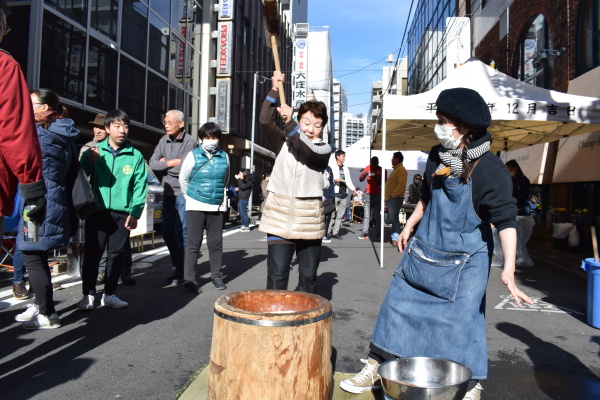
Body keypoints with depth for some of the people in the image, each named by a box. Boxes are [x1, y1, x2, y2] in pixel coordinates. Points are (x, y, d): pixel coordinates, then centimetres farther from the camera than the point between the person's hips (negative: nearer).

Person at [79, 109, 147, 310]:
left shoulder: (135, 156, 4)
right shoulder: (95, 151, 4)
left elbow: (140, 186, 0)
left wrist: (135, 212, -7)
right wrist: (89, 161, -21)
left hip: (122, 214, 1)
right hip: (97, 211, -1)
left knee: (117, 254, 10)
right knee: (92, 253, 3)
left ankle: (110, 294, 24)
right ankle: (88, 294, 17)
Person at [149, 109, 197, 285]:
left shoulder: (190, 142, -10)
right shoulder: (164, 140, 10)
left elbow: (182, 169, -19)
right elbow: (152, 163, 3)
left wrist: (164, 163, -4)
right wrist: (172, 162, -9)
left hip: (183, 193, -7)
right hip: (168, 192, 7)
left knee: (181, 234, -4)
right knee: (167, 233, 10)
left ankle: (182, 272, 8)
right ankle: (177, 267, 24)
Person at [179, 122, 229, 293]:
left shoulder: (224, 157, 7)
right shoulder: (193, 155, 0)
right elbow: (183, 178, 8)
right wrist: (190, 196, 11)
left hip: (217, 207, 3)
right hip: (196, 206, -2)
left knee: (216, 243, 8)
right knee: (194, 243, -1)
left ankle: (217, 276, 20)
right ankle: (189, 279, 6)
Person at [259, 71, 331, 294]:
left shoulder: (324, 149, 4)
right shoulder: (284, 141, 9)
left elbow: (308, 152, -18)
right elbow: (265, 121, -5)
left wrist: (289, 124, -27)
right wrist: (274, 91, -12)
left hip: (309, 219, 0)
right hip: (280, 216, 0)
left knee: (308, 277, 9)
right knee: (277, 276, -4)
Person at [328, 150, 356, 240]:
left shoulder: (346, 168, 18)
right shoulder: (332, 167, -1)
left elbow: (349, 181, 19)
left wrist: (353, 189, 5)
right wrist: (335, 180, -21)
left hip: (344, 194, 6)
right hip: (335, 193, -6)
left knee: (340, 215, 5)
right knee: (332, 214, -6)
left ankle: (335, 232, 10)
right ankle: (328, 232, 4)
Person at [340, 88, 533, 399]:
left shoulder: (490, 169, -18)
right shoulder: (437, 156, 0)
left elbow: (505, 220, -19)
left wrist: (508, 269, -27)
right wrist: (408, 226, 17)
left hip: (463, 262, -5)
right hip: (424, 250, 6)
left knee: (463, 322, 3)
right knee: (398, 307, 10)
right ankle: (374, 370, 27)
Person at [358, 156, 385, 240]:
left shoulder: (381, 170, -2)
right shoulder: (367, 168, 5)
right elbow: (360, 179, 3)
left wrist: (376, 178, -19)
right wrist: (364, 174, -16)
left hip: (377, 195, -2)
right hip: (368, 194, 2)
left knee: (377, 215, 0)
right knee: (367, 215, -1)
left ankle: (377, 233, 3)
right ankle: (365, 233, -3)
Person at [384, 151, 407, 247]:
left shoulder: (401, 169, -9)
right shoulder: (396, 169, 22)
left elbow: (401, 184, -21)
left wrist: (393, 195, -19)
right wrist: (388, 196, 17)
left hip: (395, 198, -10)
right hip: (390, 198, 10)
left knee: (394, 218, -11)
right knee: (393, 218, 11)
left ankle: (396, 239, -11)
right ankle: (394, 237, 17)